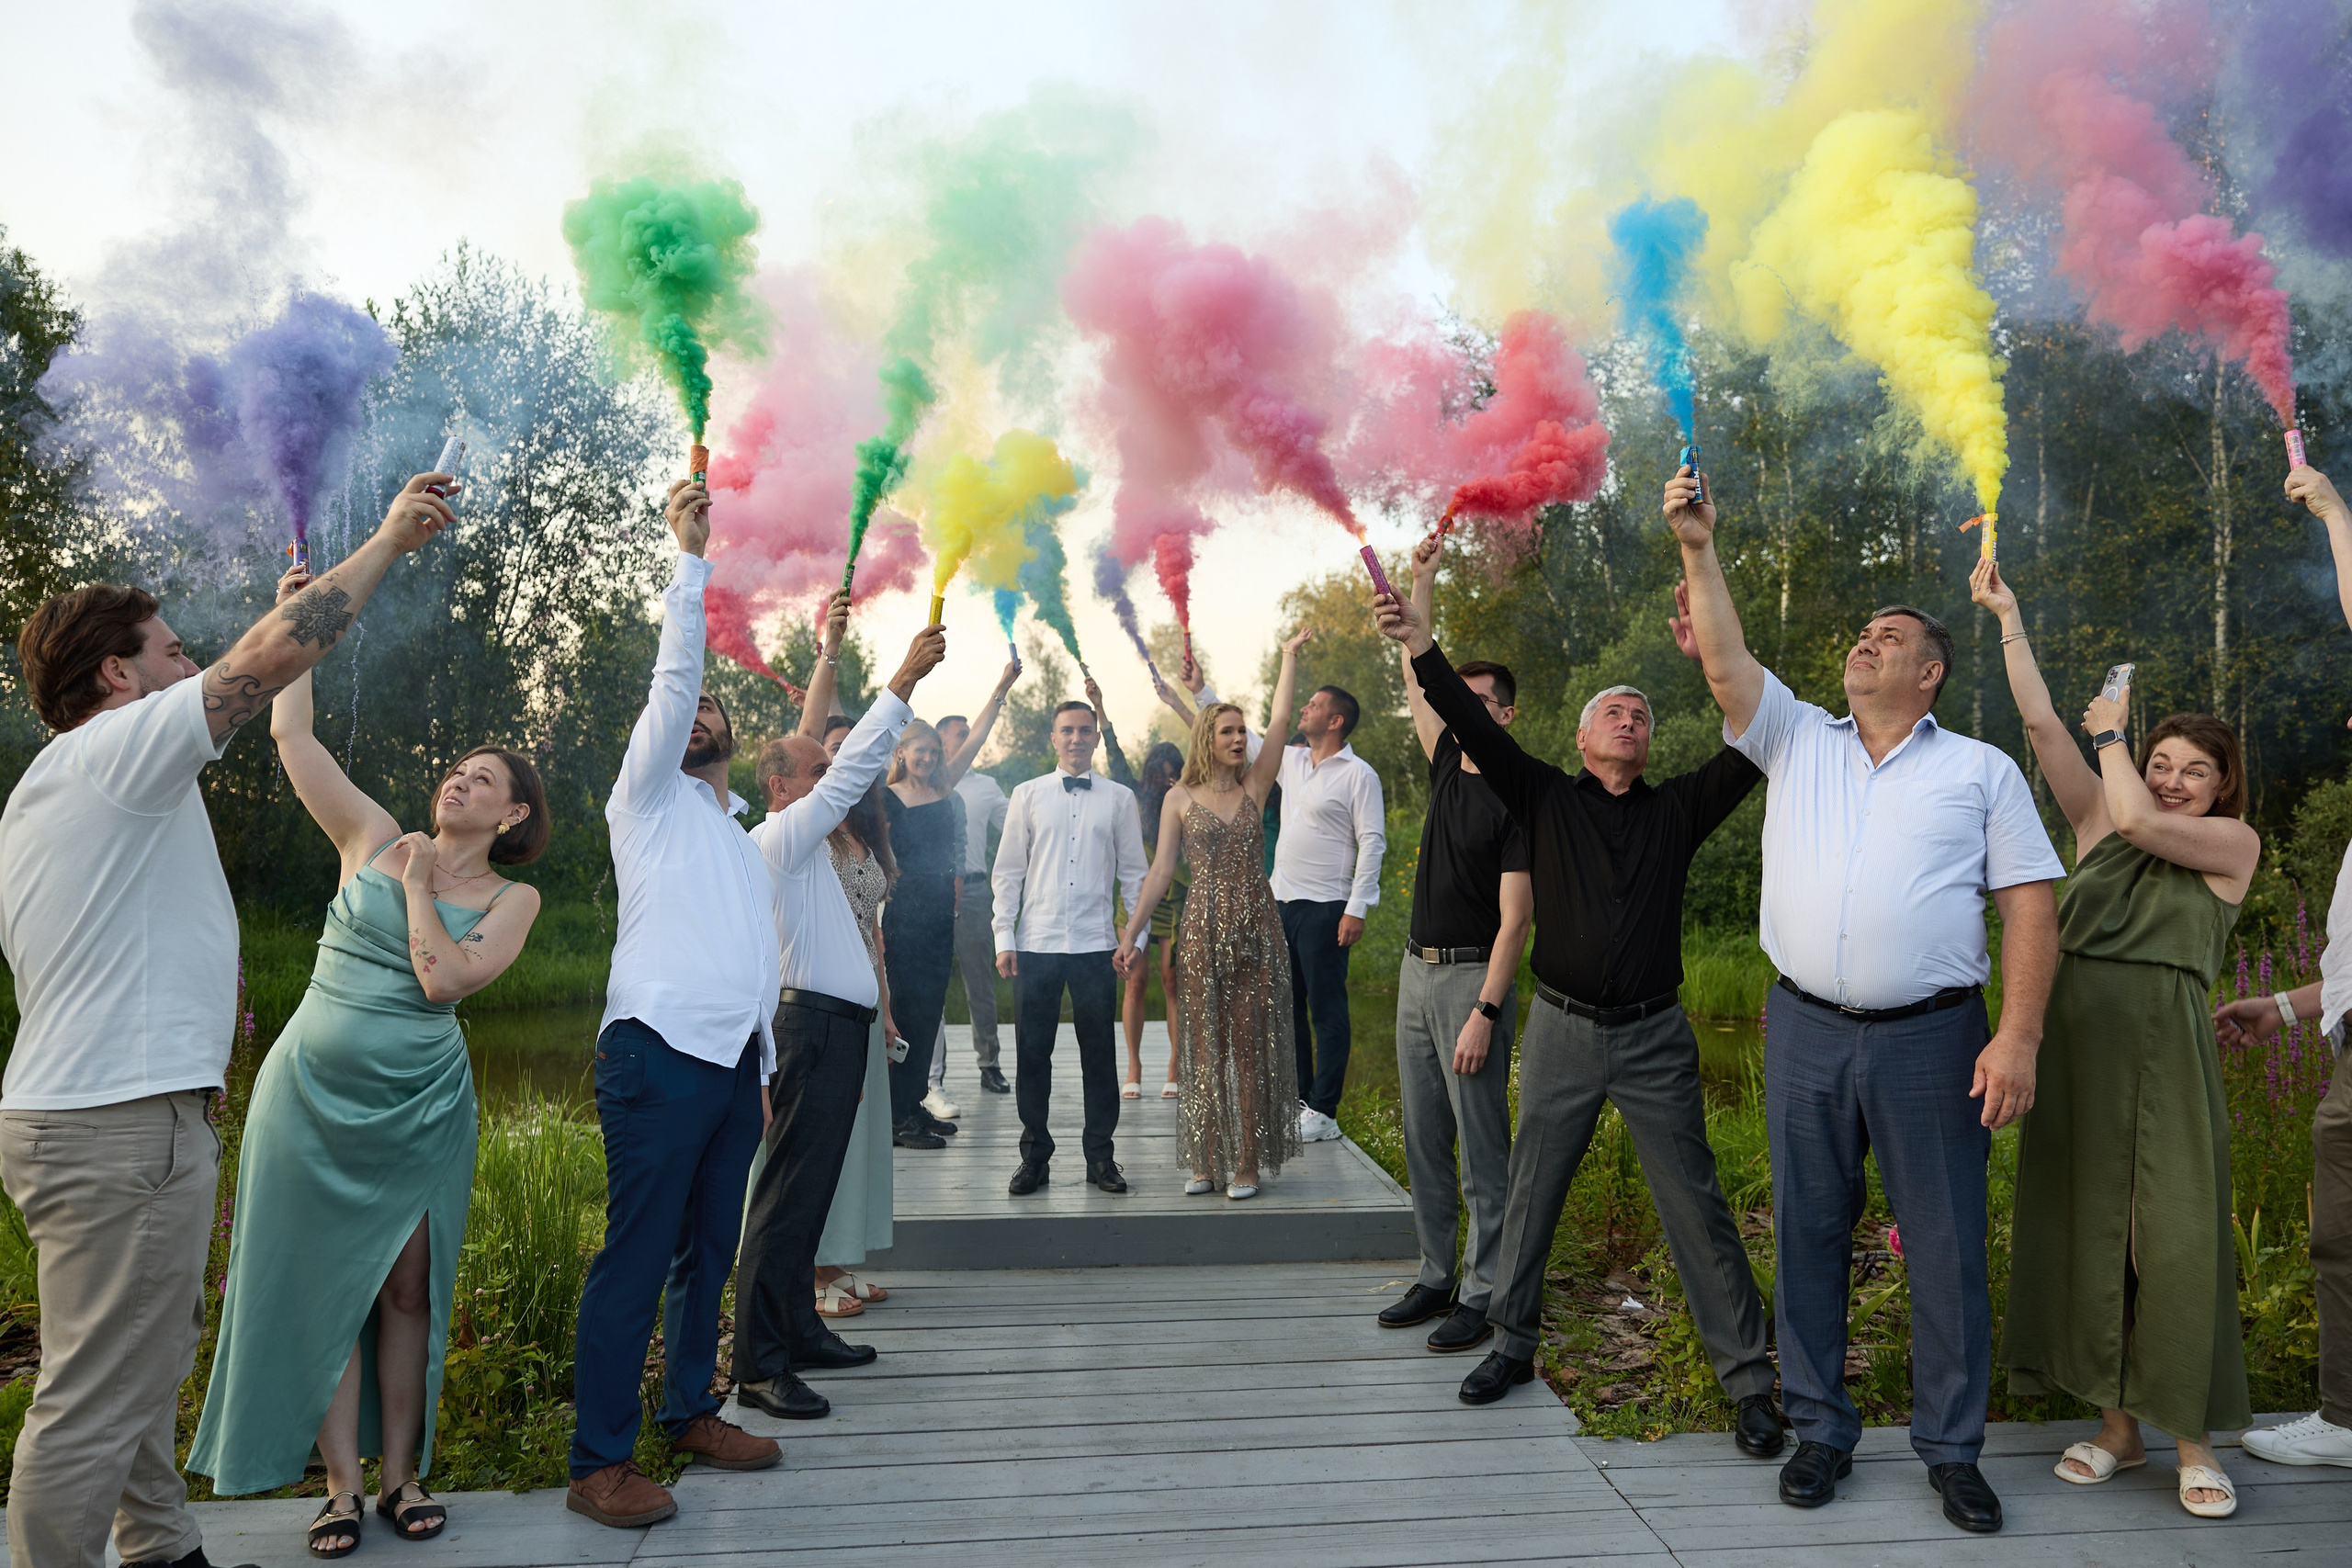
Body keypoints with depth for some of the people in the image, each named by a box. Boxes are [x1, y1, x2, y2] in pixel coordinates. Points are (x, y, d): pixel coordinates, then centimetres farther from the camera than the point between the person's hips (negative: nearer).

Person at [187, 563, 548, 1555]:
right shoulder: (375, 839, 5)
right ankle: (341, 1484, 14)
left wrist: (419, 886, -5)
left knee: (407, 1288, 5)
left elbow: (444, 980, -13)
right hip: (313, 1089, 1)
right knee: (322, 1284, 3)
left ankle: (400, 1474, 18)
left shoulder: (511, 899, 2)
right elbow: (292, 737, 2)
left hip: (419, 1102, -1)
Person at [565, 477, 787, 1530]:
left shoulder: (739, 836, 26)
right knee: (638, 1255, -7)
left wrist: (764, 1068, 18)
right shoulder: (651, 798, 7)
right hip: (662, 1050, -7)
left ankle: (690, 1412, 25)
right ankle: (599, 1463, 0)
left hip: (735, 1059, 7)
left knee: (710, 1251, 12)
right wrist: (690, 554, -8)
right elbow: (674, 673, -6)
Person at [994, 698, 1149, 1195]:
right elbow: (1008, 872, 7)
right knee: (1032, 1054, 5)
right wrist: (1004, 938, 0)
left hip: (1094, 944, 0)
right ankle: (1035, 1157, 18)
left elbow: (1134, 873, 9)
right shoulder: (1028, 795, 7)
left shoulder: (1119, 798, 7)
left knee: (1099, 1054, 6)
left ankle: (1100, 1157, 18)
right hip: (1036, 943, 0)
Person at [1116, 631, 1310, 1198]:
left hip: (1255, 925, 1)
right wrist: (1131, 933, -2)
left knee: (1251, 1044, 2)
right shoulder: (1179, 799, 4)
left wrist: (1290, 657, 1)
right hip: (1204, 927, -1)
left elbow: (1280, 722, -1)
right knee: (1204, 1044, 3)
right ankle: (1207, 1159, 13)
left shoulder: (1254, 785, 6)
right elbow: (1160, 871, 2)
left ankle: (1247, 1162, 9)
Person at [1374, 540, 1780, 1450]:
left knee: (1695, 1206, 2)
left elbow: (1749, 748, -5)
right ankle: (1514, 1344, 29)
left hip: (1653, 1037, 0)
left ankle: (1748, 1381, 13)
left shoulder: (1677, 810, 6)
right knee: (1530, 1194, 11)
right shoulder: (1546, 800, 3)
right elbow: (1474, 727, -8)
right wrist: (1421, 645, -20)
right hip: (1561, 1031, 0)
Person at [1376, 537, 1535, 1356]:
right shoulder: (1448, 767, 9)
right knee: (1423, 1141, 12)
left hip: (1473, 978, -8)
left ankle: (1485, 1296, 7)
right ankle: (1437, 1277, 23)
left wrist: (1484, 1013, -21)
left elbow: (1514, 919, -15)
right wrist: (1424, 582, 9)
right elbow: (1417, 678, 14)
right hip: (1418, 970, 8)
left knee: (1482, 1149, -1)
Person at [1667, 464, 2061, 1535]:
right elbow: (1724, 662, 1)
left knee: (1946, 1248, 4)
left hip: (1931, 1039, -2)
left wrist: (2018, 1036, -10)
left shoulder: (1980, 771, 6)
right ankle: (1819, 1432, 22)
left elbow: (2030, 905, 0)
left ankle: (1952, 1448, 20)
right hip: (1806, 1032, 2)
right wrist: (1699, 551, -5)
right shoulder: (1795, 741, 13)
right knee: (1810, 1237, 9)